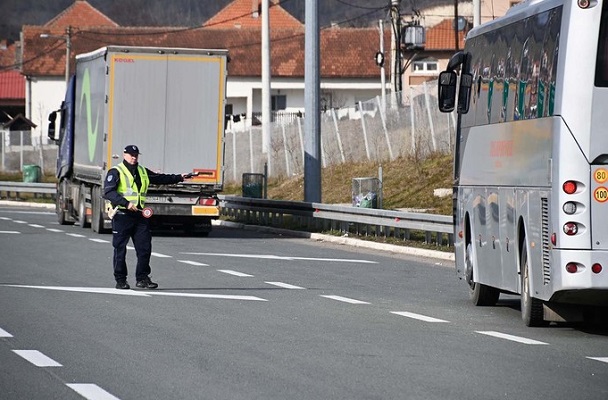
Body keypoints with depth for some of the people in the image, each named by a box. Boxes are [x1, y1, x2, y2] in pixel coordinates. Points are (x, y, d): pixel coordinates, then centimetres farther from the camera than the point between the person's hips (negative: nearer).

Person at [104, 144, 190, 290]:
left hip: (139, 214, 6)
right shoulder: (116, 172, -3)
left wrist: (179, 177, 24)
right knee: (120, 249, -1)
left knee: (145, 247, 2)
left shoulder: (143, 172, 17)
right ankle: (120, 280, 7)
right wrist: (126, 203, -24)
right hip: (122, 215, -6)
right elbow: (108, 192, -15)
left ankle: (142, 278, 10)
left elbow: (160, 179, 30)